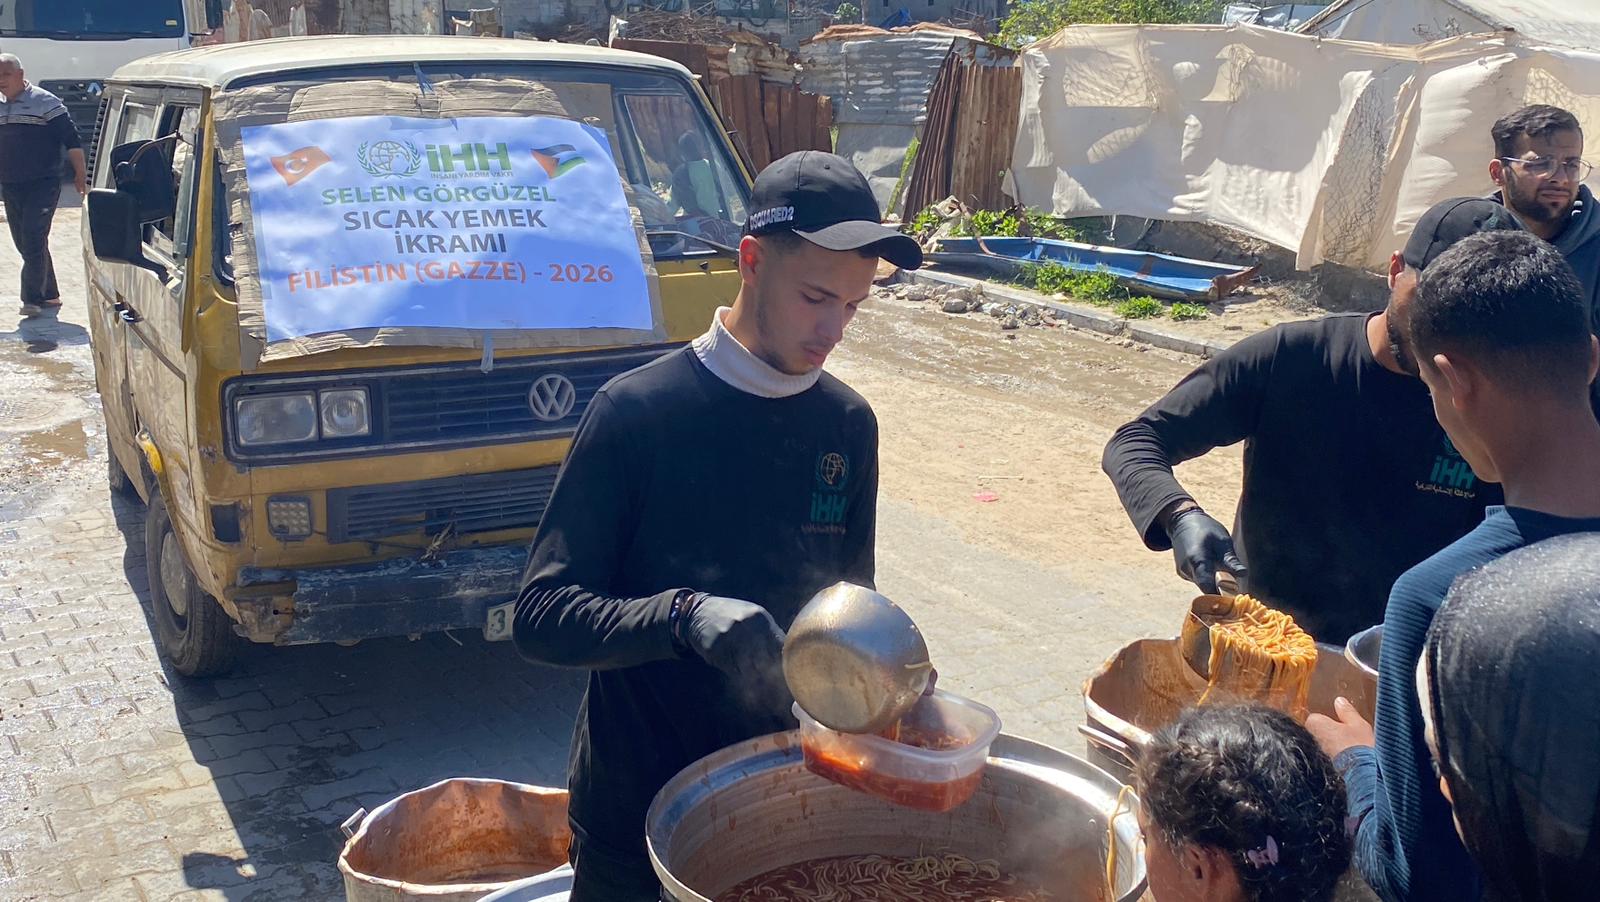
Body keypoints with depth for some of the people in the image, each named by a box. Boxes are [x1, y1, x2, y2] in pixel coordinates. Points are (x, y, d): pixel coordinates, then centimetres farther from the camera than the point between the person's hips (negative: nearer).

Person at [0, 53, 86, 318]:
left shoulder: (44, 102, -6)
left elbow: (71, 139, -8)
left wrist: (80, 174, -12)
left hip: (42, 185, -7)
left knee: (34, 240, -13)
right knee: (25, 244, 10)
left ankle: (33, 299, -14)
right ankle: (49, 295, 20)